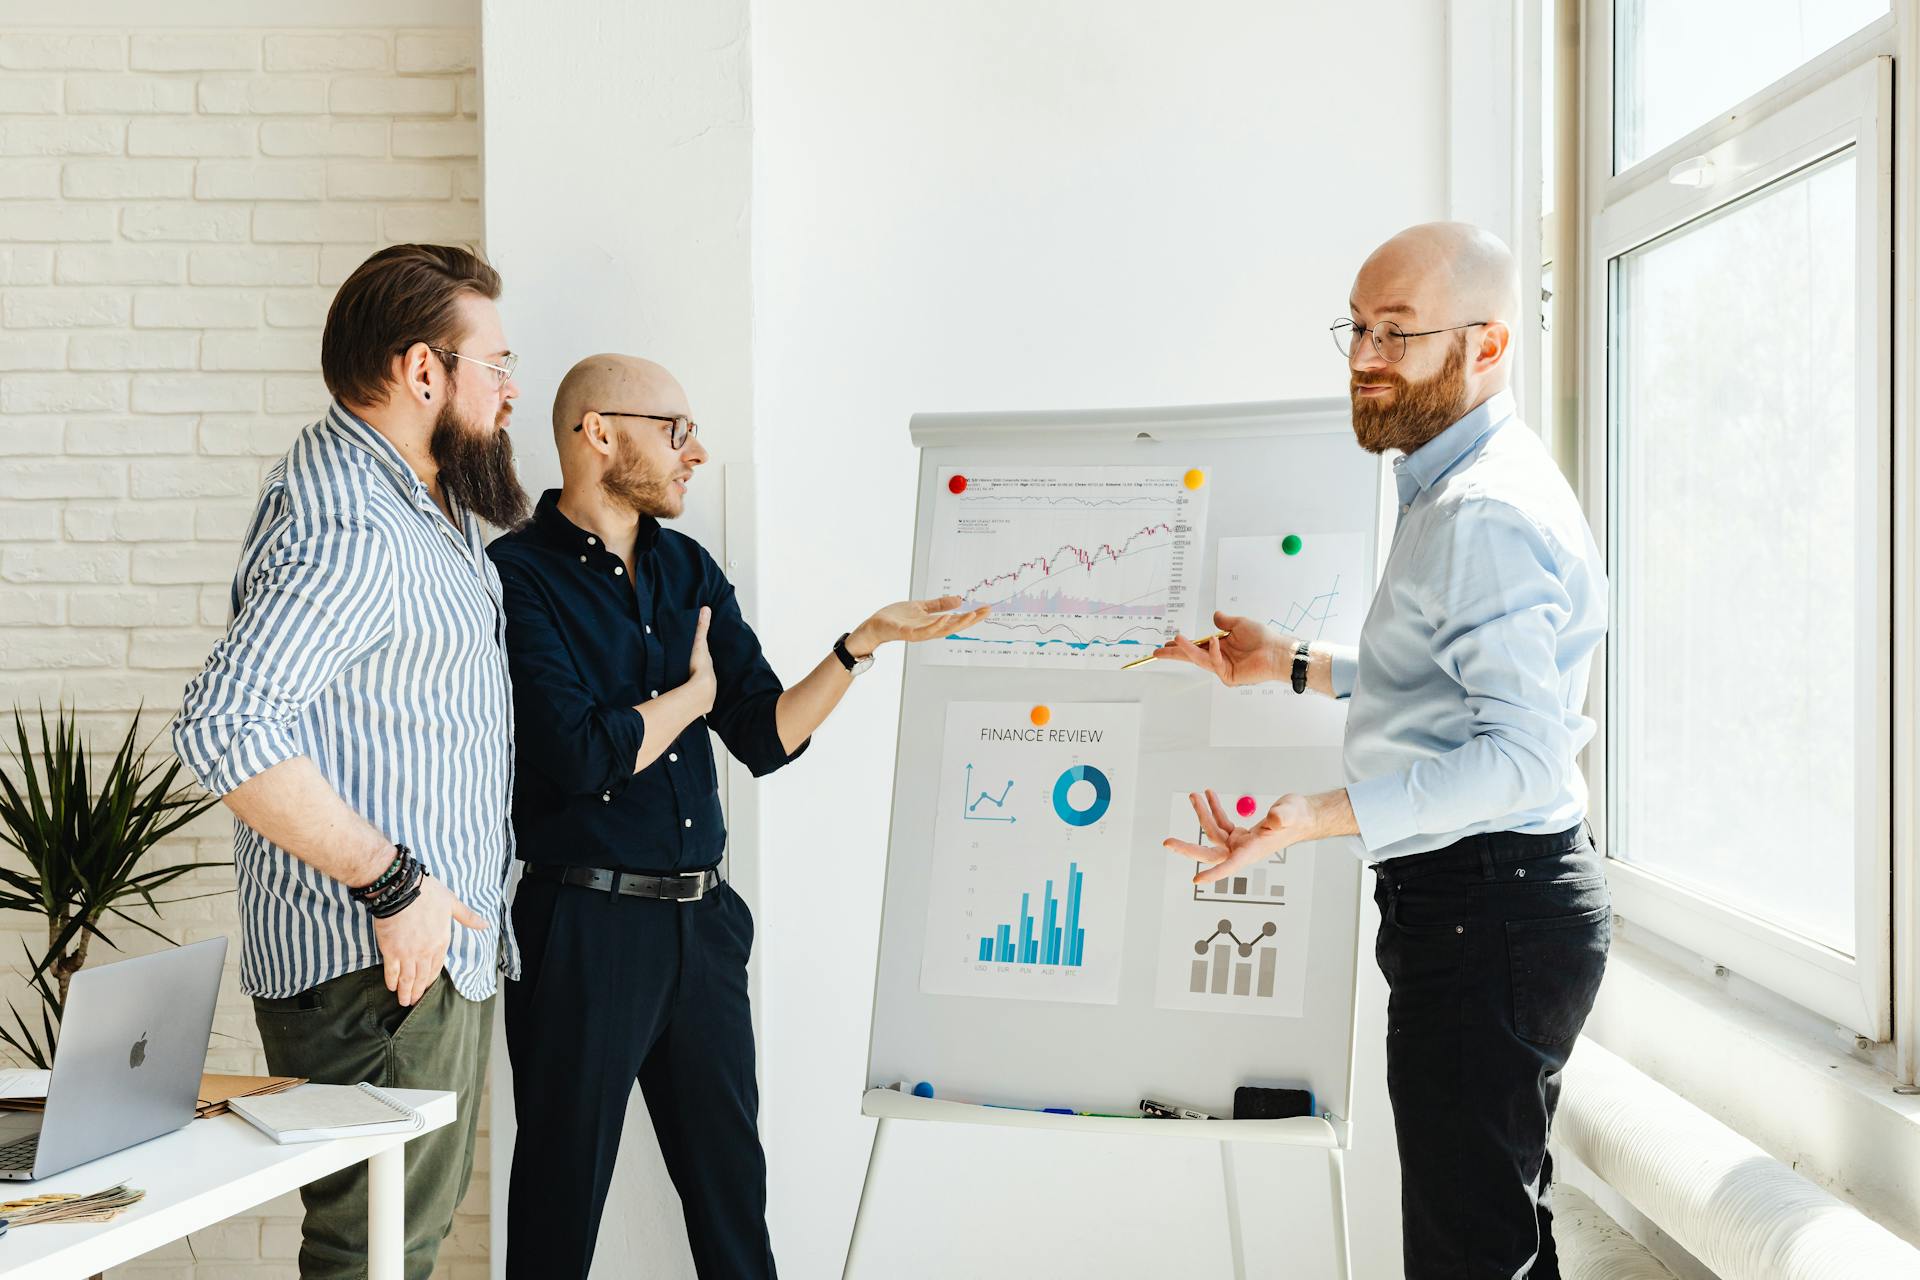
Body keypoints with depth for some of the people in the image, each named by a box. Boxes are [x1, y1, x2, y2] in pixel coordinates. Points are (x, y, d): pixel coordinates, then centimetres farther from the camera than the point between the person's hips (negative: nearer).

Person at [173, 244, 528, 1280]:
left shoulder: (413, 494, 15)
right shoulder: (347, 531, -21)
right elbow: (226, 726, -30)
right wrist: (393, 884, -26)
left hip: (438, 948, 11)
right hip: (374, 962, -11)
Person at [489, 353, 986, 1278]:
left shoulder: (687, 569, 10)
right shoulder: (518, 576, -11)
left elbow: (767, 738, 8)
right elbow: (578, 755, -22)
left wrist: (863, 643, -6)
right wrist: (696, 694, -6)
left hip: (701, 917, 6)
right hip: (586, 923, -6)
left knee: (730, 1180, 15)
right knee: (564, 1192, 8)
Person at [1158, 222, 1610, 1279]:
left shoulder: (1487, 516, -19)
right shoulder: (1461, 490, 16)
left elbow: (1522, 754, -28)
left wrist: (1318, 817, -36)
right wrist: (1292, 663, 25)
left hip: (1487, 909, -11)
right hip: (1479, 903, 11)